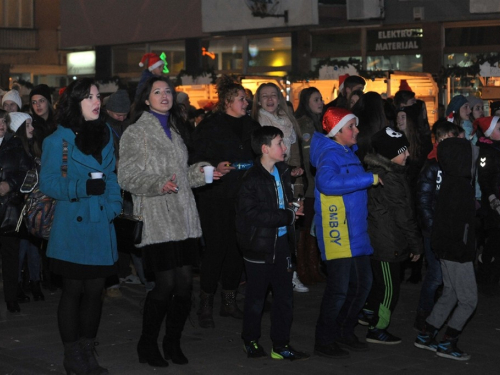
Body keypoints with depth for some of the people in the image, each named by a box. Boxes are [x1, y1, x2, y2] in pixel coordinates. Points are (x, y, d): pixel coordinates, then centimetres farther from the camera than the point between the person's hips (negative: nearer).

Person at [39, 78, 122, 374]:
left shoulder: (106, 133, 9)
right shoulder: (58, 139, -6)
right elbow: (48, 183, -9)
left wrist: (113, 205, -1)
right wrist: (82, 188, -21)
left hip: (101, 227, 5)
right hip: (73, 226, -5)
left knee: (95, 291, 9)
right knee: (73, 291, 3)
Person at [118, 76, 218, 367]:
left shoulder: (173, 130, 20)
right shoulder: (136, 132, -2)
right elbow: (128, 177, -10)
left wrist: (199, 172, 12)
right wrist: (159, 184, -23)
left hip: (183, 217, 7)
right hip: (157, 220, -6)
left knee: (185, 283, 3)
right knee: (165, 284, -8)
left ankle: (173, 343, 19)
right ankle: (147, 346, 10)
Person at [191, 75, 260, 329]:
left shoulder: (250, 126, 14)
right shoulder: (210, 126, -4)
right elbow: (198, 160, -8)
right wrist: (215, 167, -24)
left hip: (243, 197, 6)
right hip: (216, 198, -6)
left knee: (237, 248, 7)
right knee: (215, 248, -6)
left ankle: (229, 301, 19)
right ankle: (205, 305, 4)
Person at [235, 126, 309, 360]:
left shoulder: (283, 172, 6)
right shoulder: (252, 180, -16)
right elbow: (252, 214, -22)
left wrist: (293, 209, 3)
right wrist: (287, 216, -18)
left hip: (282, 242, 6)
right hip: (260, 245, -6)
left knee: (284, 295, 8)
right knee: (256, 297, 7)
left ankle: (281, 345, 17)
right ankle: (250, 340, 25)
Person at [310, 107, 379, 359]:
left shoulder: (348, 153, 16)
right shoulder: (330, 155, -14)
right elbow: (327, 182, -35)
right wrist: (368, 179, -29)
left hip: (355, 233, 10)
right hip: (337, 234, -10)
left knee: (362, 283, 14)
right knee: (339, 288, -6)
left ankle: (344, 333, 29)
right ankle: (324, 341, 6)